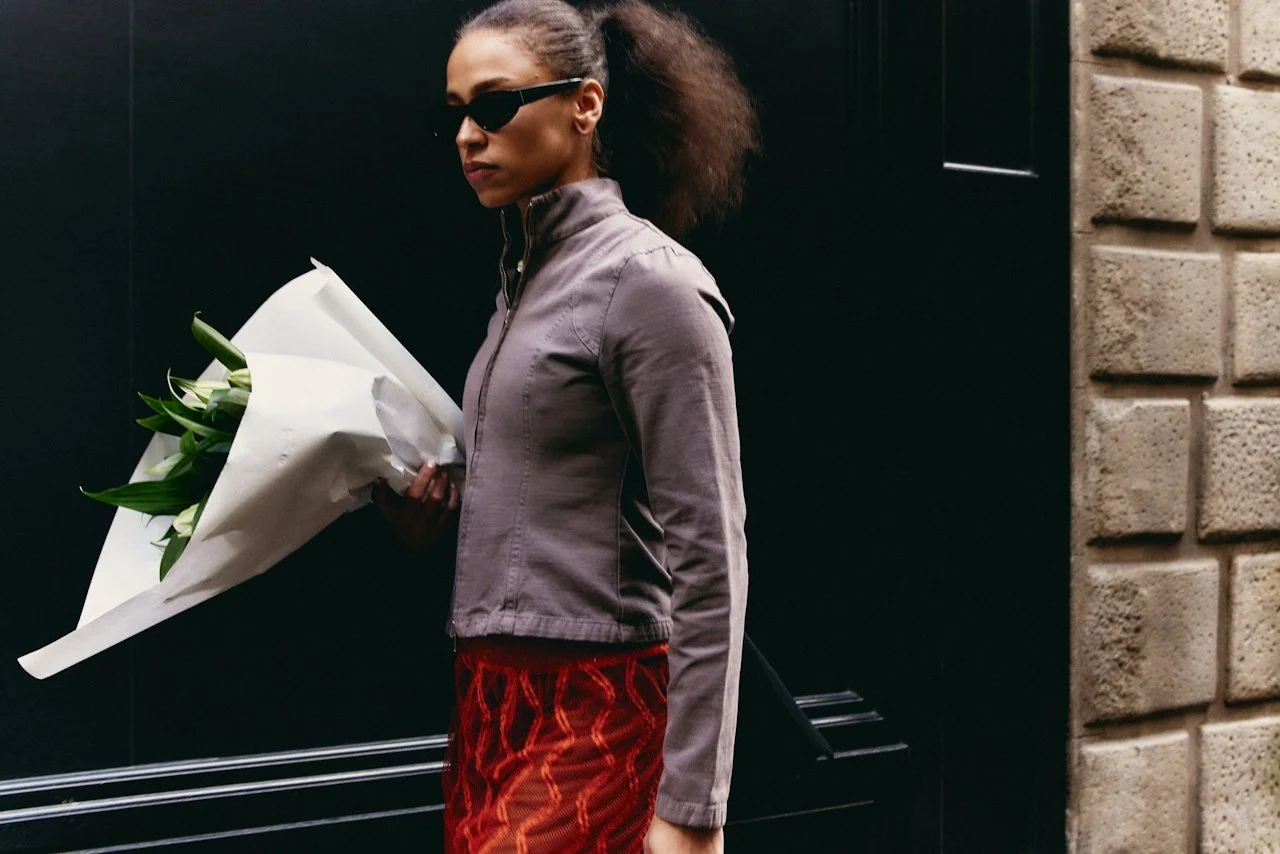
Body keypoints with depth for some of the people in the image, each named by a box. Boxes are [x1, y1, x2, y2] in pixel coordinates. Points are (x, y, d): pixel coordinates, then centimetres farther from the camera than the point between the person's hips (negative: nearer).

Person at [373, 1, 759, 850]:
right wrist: (436, 507, 2)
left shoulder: (650, 280, -11)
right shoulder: (529, 276, 14)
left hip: (597, 714, -8)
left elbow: (708, 560, -15)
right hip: (495, 703, 8)